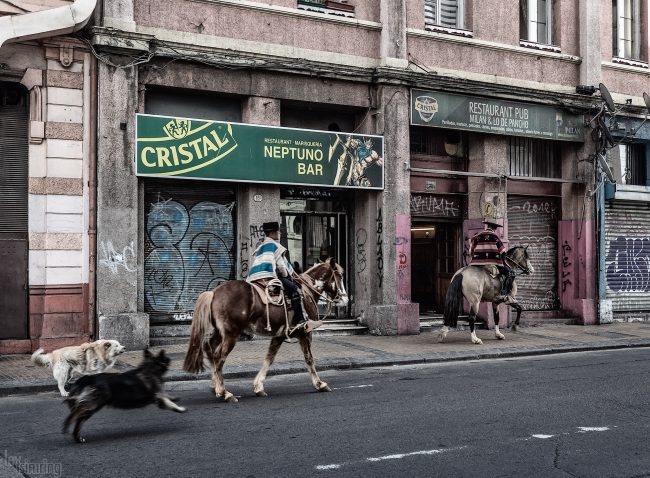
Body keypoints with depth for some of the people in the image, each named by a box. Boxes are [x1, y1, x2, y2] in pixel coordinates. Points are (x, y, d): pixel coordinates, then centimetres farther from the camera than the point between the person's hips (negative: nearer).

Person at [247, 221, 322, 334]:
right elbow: (280, 264, -8)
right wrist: (287, 275, 9)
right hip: (268, 277, -11)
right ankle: (301, 322, -28)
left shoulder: (261, 247, 25)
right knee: (295, 290, -18)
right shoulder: (274, 245, -3)